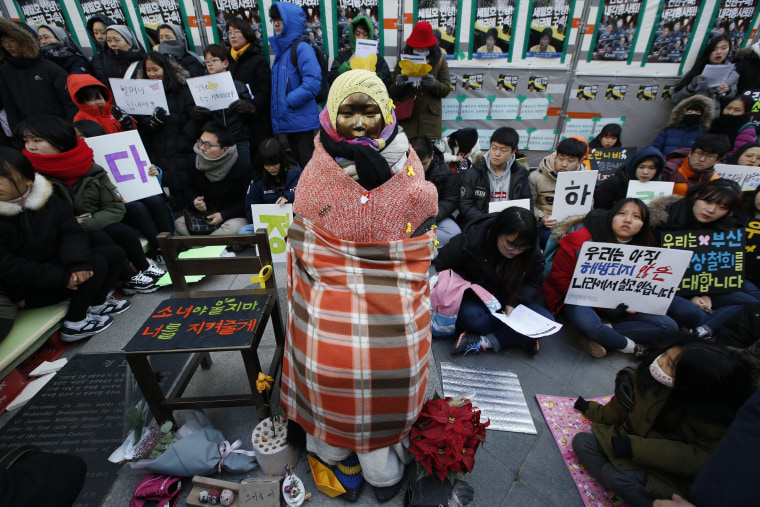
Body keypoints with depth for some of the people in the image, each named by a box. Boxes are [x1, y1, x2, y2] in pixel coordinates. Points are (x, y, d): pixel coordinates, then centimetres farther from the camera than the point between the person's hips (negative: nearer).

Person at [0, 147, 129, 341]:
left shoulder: (47, 198, -4)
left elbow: (72, 232, -7)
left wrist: (78, 262, -27)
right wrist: (62, 277, -28)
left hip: (55, 263, 7)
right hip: (25, 288, -7)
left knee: (114, 253, -1)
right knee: (97, 265, -24)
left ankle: (97, 305, 14)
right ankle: (74, 324, -9)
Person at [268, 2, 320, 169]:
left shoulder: (302, 49, -10)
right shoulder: (281, 49, 15)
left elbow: (312, 83, -21)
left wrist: (289, 102, -17)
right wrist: (277, 109, 10)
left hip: (302, 121, -8)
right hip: (287, 120, 8)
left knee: (308, 165, -1)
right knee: (297, 163, 16)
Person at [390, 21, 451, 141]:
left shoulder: (439, 61, 11)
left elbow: (446, 90, 4)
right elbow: (392, 91, 8)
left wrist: (434, 83, -16)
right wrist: (398, 84, -15)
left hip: (430, 117, 0)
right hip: (406, 116, 1)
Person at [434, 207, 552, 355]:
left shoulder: (533, 252, -13)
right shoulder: (471, 239, -22)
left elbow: (533, 283, -1)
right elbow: (442, 265, -10)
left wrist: (515, 303, -20)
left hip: (511, 300, 4)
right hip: (475, 297, -3)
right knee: (470, 317, -38)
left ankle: (485, 342, -26)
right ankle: (520, 337, -19)